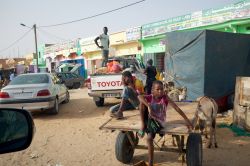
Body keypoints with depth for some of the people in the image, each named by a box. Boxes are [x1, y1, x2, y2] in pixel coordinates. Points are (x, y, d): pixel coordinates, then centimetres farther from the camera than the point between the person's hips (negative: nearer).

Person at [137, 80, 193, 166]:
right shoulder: (150, 97, -9)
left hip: (158, 122, -1)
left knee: (149, 139, -25)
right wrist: (148, 106, -44)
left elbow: (177, 108, -14)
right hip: (150, 120, 1)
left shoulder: (165, 97, -11)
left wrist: (187, 121, -17)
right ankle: (143, 126, -13)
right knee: (142, 101, -22)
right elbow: (139, 96, -30)